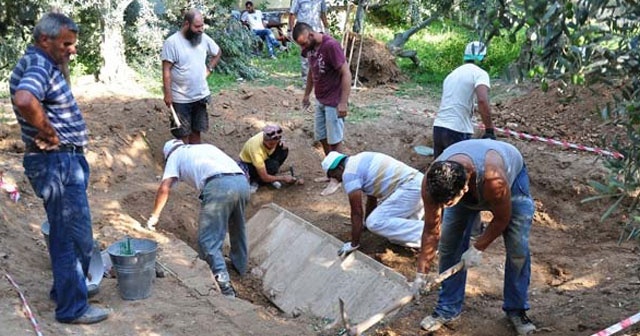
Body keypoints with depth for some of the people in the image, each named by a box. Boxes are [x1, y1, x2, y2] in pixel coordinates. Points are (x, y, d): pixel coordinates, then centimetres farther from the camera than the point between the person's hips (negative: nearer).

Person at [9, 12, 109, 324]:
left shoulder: (43, 65, 14)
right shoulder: (38, 66, -18)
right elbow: (24, 100, -40)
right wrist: (49, 133, -25)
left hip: (65, 161, 11)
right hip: (56, 162, -11)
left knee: (64, 232, 22)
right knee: (75, 236, -2)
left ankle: (66, 287, 38)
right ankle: (72, 307, 9)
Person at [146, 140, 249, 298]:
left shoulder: (175, 155, 23)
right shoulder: (206, 147, 37)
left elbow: (164, 188, 11)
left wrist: (155, 216, 21)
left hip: (218, 185, -6)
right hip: (242, 182, 6)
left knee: (209, 241, -1)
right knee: (237, 227, 30)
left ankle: (224, 286, -11)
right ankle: (240, 265, 46)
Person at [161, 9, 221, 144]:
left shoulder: (203, 38, 0)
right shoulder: (172, 42, -16)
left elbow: (218, 53, 18)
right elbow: (166, 70, -15)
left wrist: (209, 69, 6)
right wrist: (167, 94, -18)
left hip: (200, 95, 5)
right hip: (181, 98, -5)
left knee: (196, 129, 15)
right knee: (183, 133, 6)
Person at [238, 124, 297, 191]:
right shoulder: (257, 150, -39)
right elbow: (265, 178, -33)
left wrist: (282, 144, -21)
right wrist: (283, 178, -23)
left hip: (264, 158, 7)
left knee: (284, 150, -17)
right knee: (273, 165, -34)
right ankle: (255, 180, -7)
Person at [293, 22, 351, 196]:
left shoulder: (331, 46, -23)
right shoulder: (311, 47, 2)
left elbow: (346, 73, -23)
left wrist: (343, 102, -25)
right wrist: (307, 94, 22)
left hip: (334, 103, -8)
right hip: (321, 101, 8)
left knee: (334, 141, 1)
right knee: (322, 137, 16)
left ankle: (337, 178, 14)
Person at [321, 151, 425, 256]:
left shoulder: (349, 173, -7)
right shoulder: (359, 162, 22)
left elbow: (356, 212, -7)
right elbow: (372, 197, 32)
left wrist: (354, 244, 0)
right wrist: (365, 222, 44)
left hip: (409, 188, -10)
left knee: (375, 223, -14)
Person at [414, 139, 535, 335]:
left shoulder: (494, 180, -48)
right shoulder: (432, 182, -36)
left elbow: (502, 218, -25)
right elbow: (431, 230, -22)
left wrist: (478, 248, -21)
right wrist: (422, 273, -20)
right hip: (468, 190, 3)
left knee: (518, 248, -11)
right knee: (448, 245, -5)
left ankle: (516, 310, 9)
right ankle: (447, 310, 10)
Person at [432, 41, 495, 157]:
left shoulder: (452, 74, 21)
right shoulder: (479, 73, -3)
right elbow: (482, 101, -21)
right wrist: (489, 131, -17)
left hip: (438, 127, 7)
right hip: (457, 131, -7)